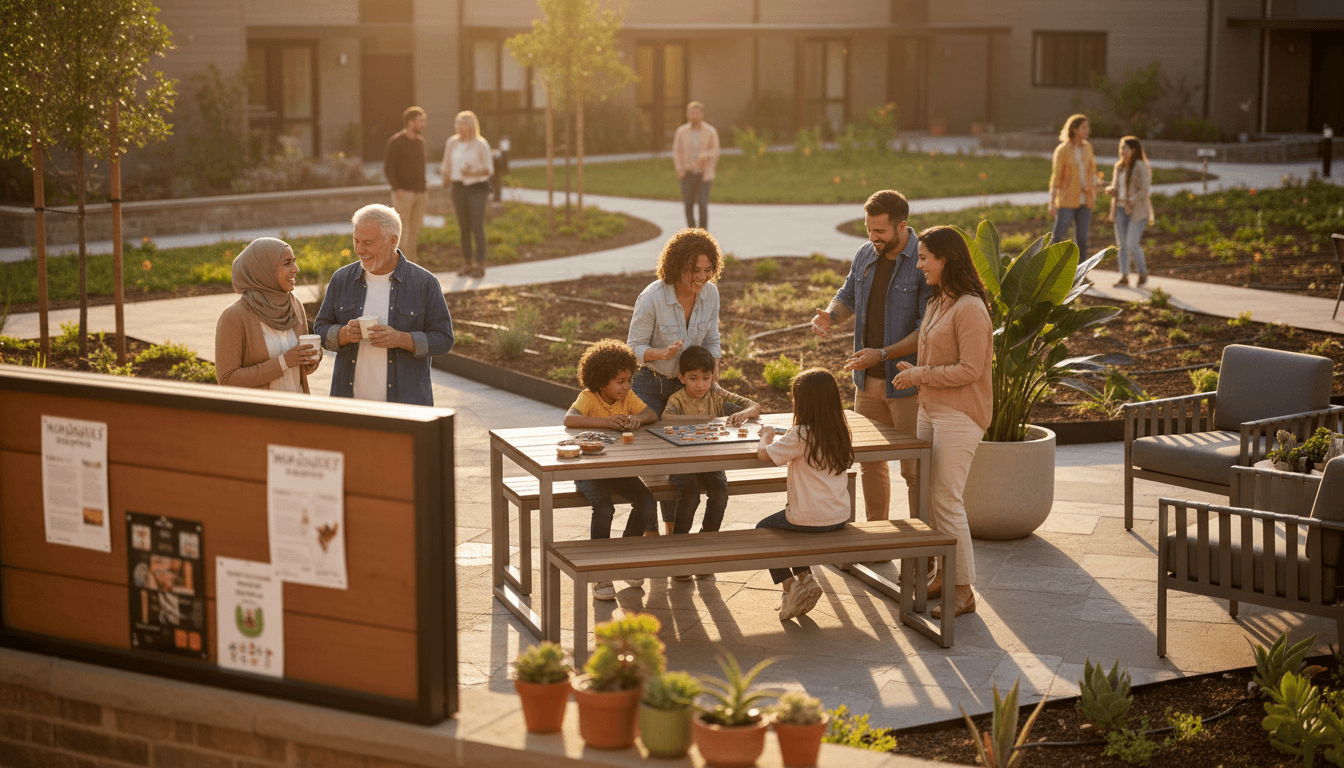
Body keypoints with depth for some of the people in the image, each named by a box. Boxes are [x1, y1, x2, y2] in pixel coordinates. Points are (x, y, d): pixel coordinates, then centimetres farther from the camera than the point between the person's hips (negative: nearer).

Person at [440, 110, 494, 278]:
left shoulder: (481, 144, -9)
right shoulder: (452, 142, 4)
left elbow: (489, 169, -6)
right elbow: (447, 163, 15)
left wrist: (473, 173, -24)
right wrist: (446, 177, -6)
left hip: (477, 187, -5)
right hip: (459, 188, 5)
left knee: (477, 227, -9)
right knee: (464, 227, 6)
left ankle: (480, 266, -4)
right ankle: (468, 264, 15)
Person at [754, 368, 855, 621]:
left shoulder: (801, 435, -19)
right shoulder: (841, 432, 1)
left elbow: (764, 454, -14)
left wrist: (767, 434, 6)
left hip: (809, 519, -7)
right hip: (839, 517, 7)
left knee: (763, 530, 21)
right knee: (789, 521, 34)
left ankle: (790, 585, 10)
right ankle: (805, 577, 21)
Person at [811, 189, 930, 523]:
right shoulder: (865, 254, 6)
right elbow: (848, 296, 20)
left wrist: (882, 354, -24)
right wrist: (830, 315, -3)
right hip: (868, 382, 7)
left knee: (913, 468, -2)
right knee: (870, 462, 14)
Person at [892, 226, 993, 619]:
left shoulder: (970, 309, -17)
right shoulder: (938, 302, 12)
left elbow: (970, 370, -21)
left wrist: (921, 375, -14)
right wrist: (915, 370, 7)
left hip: (959, 416, -10)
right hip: (931, 410, 10)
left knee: (946, 499, -10)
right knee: (930, 495, 12)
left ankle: (963, 591, -2)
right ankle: (943, 576, 22)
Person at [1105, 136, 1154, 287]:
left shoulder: (1141, 167, -9)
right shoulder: (1119, 167, 14)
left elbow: (1144, 190, -12)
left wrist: (1130, 202, -21)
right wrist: (1110, 190, -3)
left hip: (1137, 211, -7)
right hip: (1120, 209, 7)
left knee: (1132, 243, -11)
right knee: (1122, 244, 5)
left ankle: (1143, 273, 8)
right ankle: (1124, 276, 10)